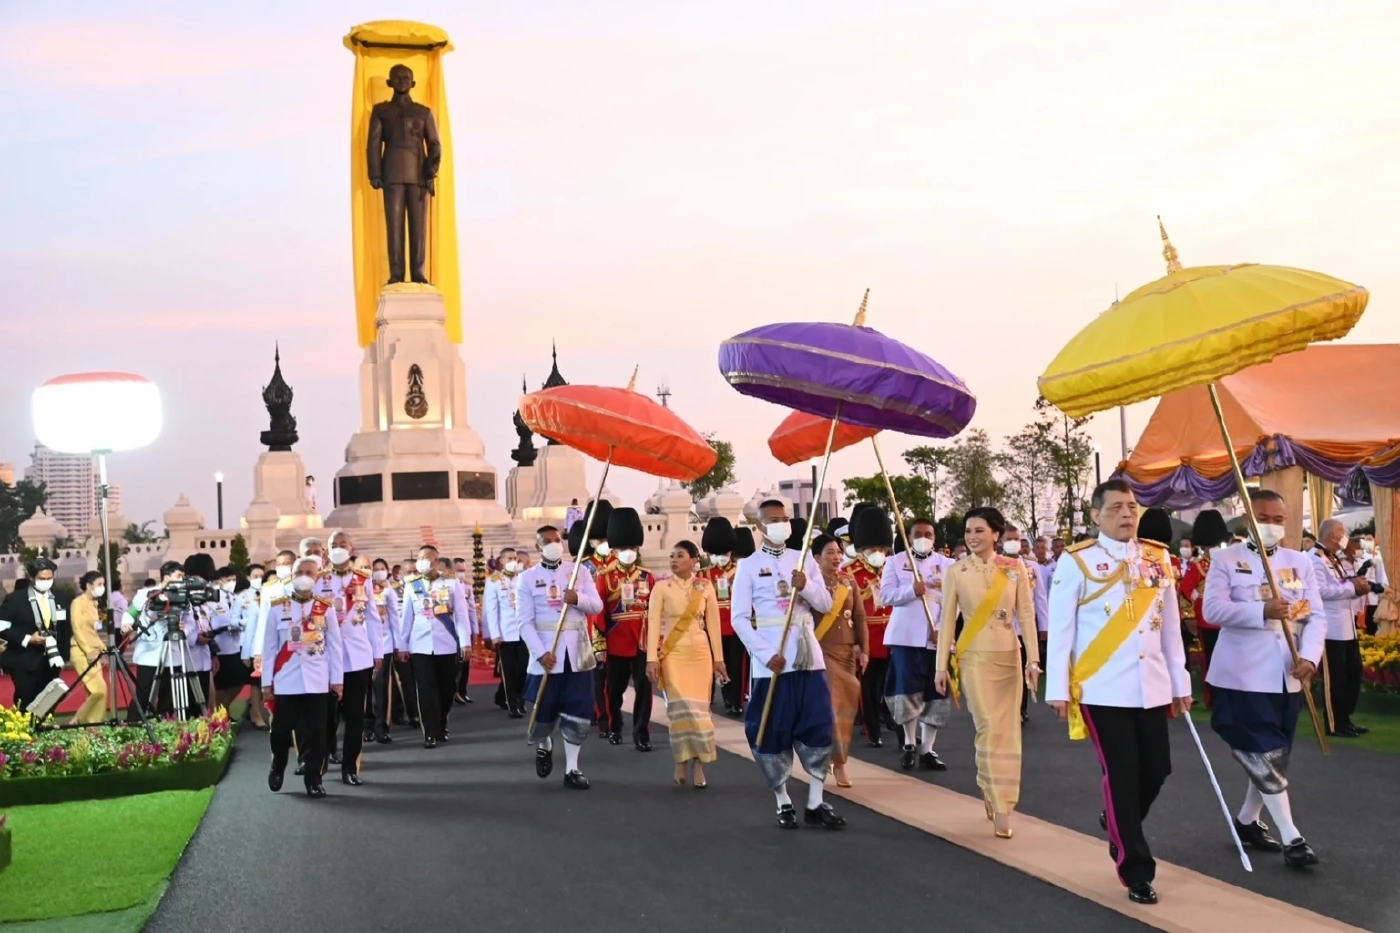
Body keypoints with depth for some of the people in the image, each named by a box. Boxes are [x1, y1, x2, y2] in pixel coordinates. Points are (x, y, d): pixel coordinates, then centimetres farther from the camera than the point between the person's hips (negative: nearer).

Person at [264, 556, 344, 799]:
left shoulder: (326, 608, 2)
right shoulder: (277, 608, 2)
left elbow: (334, 646, 5)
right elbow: (269, 647, 4)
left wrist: (337, 679, 2)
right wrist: (267, 681, 2)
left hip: (317, 682, 0)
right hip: (285, 682, 0)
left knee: (315, 733, 1)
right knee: (281, 731, 8)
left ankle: (313, 779, 12)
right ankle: (277, 769, 33)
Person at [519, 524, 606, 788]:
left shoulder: (580, 571, 6)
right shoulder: (527, 578, -1)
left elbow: (597, 606, 2)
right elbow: (525, 622, -6)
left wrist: (578, 599, -19)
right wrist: (540, 653, -16)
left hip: (578, 652, 2)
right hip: (546, 653, -2)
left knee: (578, 714, 2)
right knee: (544, 712, 5)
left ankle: (572, 769, 12)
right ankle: (545, 746, 37)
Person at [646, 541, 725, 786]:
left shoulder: (705, 587, 4)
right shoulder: (662, 587, -2)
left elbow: (713, 624, 7)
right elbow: (653, 623, -5)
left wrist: (719, 658, 6)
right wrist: (652, 659, -12)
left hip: (700, 653, 2)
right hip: (673, 654, -2)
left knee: (698, 708, 0)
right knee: (681, 708, -10)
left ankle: (697, 763, 6)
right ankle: (683, 763, 2)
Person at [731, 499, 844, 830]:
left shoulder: (805, 560, 10)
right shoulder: (749, 566, -1)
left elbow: (826, 606, 8)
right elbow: (740, 618, -5)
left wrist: (806, 586, -12)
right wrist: (767, 654, -14)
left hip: (809, 658, 3)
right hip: (772, 661, -3)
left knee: (818, 728, 2)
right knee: (773, 733, 1)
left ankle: (816, 803, 11)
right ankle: (783, 803, 13)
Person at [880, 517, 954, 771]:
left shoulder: (947, 565, 8)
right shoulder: (895, 562, 5)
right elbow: (885, 595, -4)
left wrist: (942, 628, -12)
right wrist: (912, 590, -20)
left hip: (937, 638, 2)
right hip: (905, 636, -2)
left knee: (936, 695, 3)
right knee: (907, 691, -5)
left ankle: (927, 750, 11)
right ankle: (909, 745, 12)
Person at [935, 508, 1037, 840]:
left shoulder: (1015, 568, 0)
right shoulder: (956, 572, -2)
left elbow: (1026, 615, 1)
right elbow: (947, 620, 0)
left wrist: (1033, 659, -5)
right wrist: (941, 666, -1)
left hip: (1009, 656, 2)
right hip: (974, 657, -2)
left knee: (1009, 730, 4)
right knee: (990, 728, -9)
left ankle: (995, 794, 20)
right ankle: (1000, 806, -1)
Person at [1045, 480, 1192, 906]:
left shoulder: (1158, 559, 8)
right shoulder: (1076, 561, -6)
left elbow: (1171, 626, 13)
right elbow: (1060, 628, -5)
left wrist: (1180, 683, 12)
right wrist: (1058, 689, -8)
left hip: (1152, 689, 5)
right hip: (1102, 691, -5)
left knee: (1157, 770, 9)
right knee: (1122, 776, -1)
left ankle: (1117, 824, 39)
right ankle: (1137, 872, 10)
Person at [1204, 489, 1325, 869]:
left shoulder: (1301, 562, 9)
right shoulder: (1227, 559, -3)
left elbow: (1316, 616, 2)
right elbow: (1213, 609, -16)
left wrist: (1309, 656, -15)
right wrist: (1263, 611, -28)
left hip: (1286, 676, 5)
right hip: (1243, 675, -5)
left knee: (1275, 756, 13)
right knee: (1265, 756, -8)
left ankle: (1247, 821, 30)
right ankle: (1292, 838, -4)